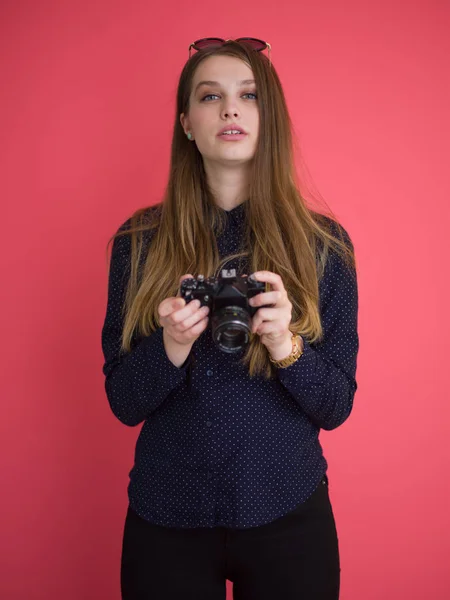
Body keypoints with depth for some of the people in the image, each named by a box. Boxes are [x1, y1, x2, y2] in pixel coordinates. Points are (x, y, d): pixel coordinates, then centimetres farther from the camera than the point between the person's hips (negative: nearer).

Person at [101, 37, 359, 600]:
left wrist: (286, 345, -23)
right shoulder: (138, 241, -4)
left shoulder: (323, 242, -5)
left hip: (287, 513, 0)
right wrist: (171, 347, -22)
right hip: (166, 517, 0)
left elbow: (336, 405, -4)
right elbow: (122, 402, -3)